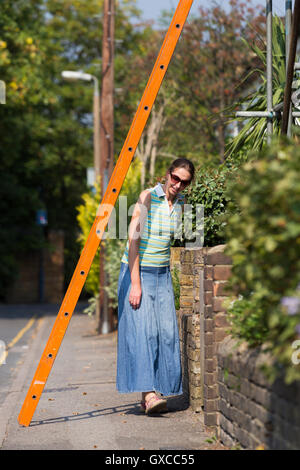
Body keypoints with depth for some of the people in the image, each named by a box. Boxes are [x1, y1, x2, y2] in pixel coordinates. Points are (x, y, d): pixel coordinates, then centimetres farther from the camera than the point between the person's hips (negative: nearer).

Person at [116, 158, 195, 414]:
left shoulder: (181, 203, 6)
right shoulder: (147, 197, -12)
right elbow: (133, 240, -16)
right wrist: (135, 283, -20)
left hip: (162, 273, 6)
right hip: (137, 271, -6)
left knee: (166, 331, -2)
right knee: (142, 330, -14)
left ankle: (157, 394, 3)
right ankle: (148, 393, -20)